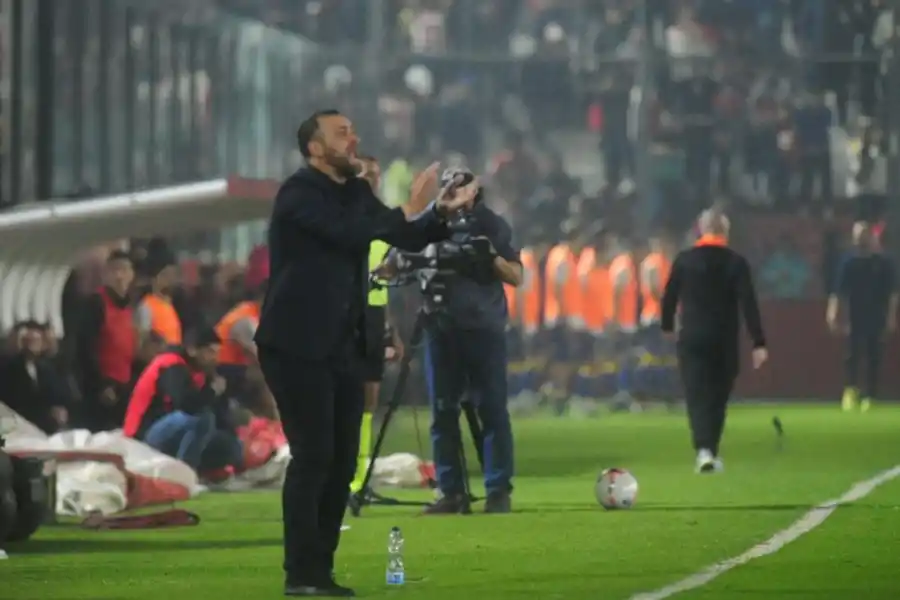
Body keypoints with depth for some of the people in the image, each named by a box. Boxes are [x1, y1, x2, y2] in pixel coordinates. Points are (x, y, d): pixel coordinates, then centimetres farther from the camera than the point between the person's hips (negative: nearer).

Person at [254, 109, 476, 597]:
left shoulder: (356, 191, 12)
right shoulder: (299, 192, -12)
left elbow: (409, 240, 14)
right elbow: (349, 233, -27)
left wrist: (443, 212, -3)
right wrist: (409, 208, -24)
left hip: (341, 347, 8)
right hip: (297, 346, -8)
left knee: (342, 460, 6)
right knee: (312, 456, -10)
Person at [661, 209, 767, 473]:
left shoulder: (684, 260, -2)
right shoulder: (736, 262, -3)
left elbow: (669, 296, 4)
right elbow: (748, 304, -8)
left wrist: (667, 326, 23)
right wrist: (758, 343, -8)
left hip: (692, 339, -1)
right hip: (725, 340, 1)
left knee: (697, 396, -4)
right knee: (717, 397, 14)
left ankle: (704, 450, -23)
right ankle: (711, 452, 17)